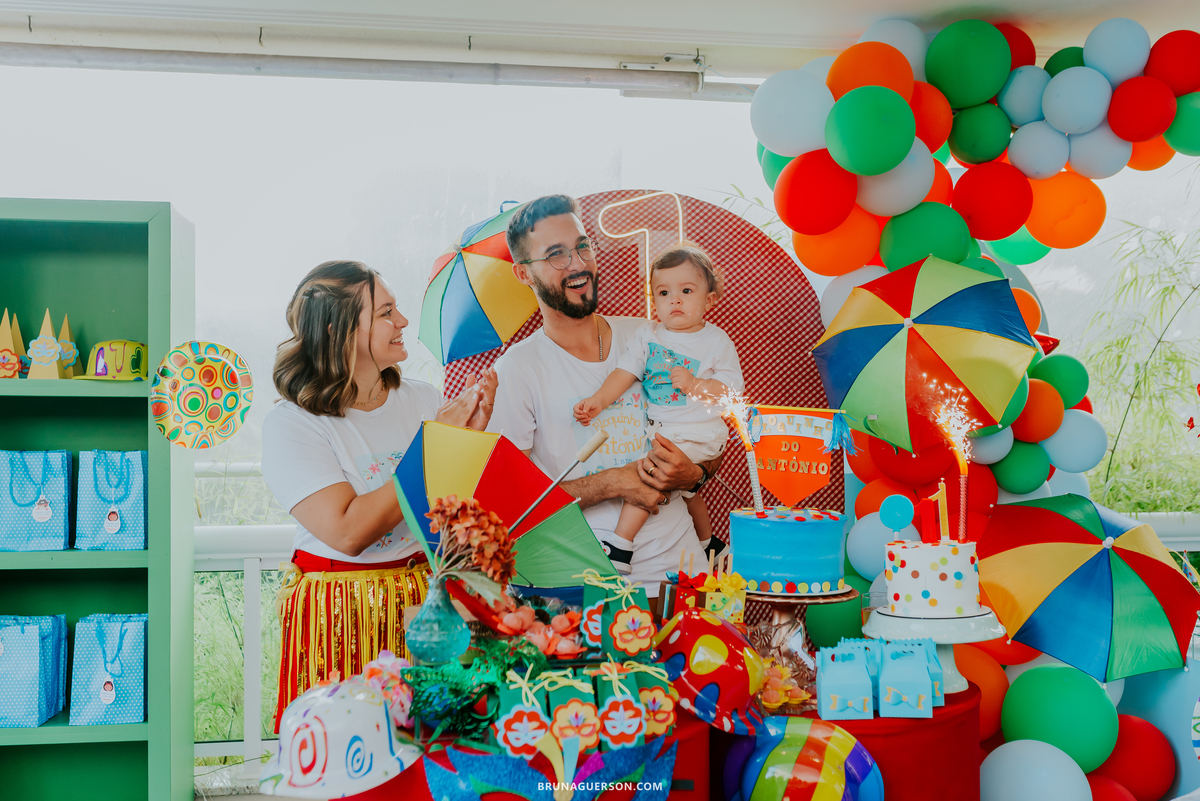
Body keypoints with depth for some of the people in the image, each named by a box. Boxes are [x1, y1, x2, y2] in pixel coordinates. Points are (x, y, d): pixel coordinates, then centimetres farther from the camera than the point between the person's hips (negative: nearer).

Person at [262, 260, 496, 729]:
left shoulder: (423, 400, 4)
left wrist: (475, 434, -10)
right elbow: (349, 532, -21)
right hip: (341, 612, -4)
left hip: (425, 597, 4)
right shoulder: (290, 424, -9)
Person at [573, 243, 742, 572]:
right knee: (684, 488, 22)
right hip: (657, 429, 7)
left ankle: (620, 550, -20)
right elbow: (626, 371, 0)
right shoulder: (648, 334, 4)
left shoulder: (716, 342, -8)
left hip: (696, 435, -6)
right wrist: (599, 400, -13)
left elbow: (731, 390, -12)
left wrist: (694, 384, -25)